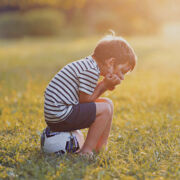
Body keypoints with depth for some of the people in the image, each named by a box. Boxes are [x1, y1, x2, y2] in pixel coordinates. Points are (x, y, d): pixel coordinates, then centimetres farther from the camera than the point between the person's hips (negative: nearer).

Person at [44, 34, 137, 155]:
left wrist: (104, 85, 3)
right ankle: (86, 151, -10)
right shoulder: (91, 70, -16)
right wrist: (104, 85, -7)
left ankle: (101, 146, 19)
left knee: (107, 103, 16)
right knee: (105, 109, -14)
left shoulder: (85, 65, 16)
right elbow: (85, 100, -15)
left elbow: (85, 98, 13)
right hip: (61, 117, -11)